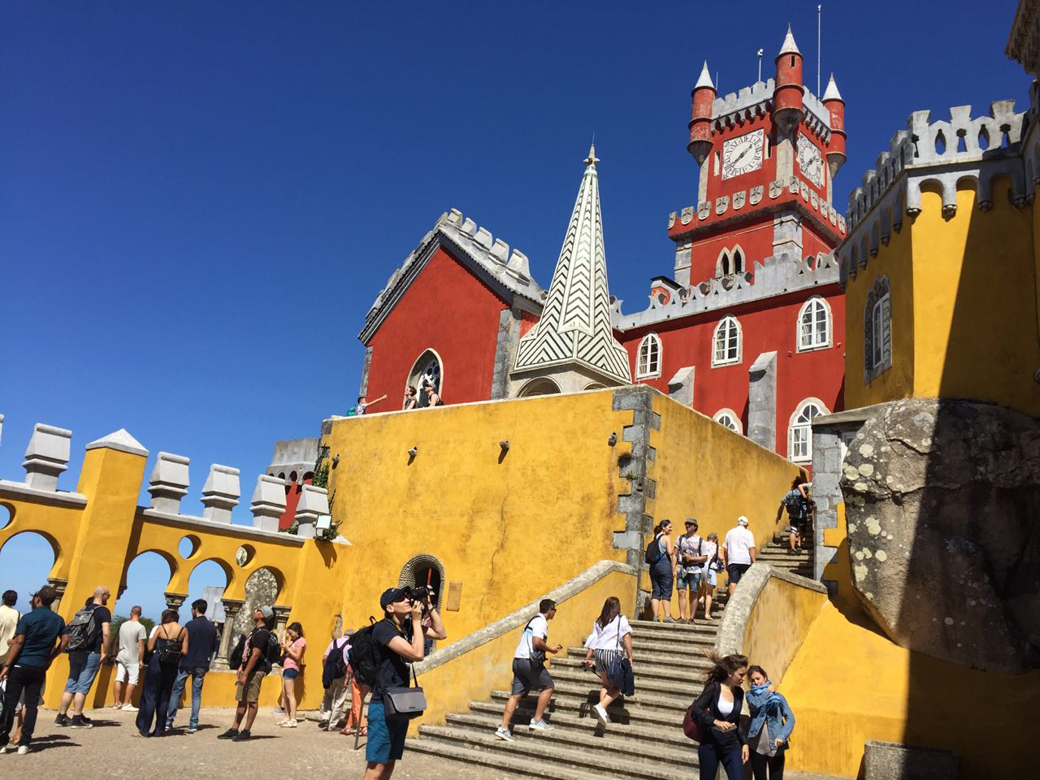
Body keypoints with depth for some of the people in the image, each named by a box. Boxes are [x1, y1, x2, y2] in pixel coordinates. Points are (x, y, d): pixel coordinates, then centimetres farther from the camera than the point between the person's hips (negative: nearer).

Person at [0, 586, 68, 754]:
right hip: (39, 668, 4)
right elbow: (65, 640, 5)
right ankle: (24, 743, 4)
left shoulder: (28, 618, -7)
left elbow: (18, 642, -12)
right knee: (32, 705, 6)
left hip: (20, 665, -3)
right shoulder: (58, 620, 6)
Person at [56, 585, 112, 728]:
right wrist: (105, 652, -8)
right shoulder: (103, 611, -6)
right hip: (91, 653, -7)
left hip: (75, 652, 7)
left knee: (71, 685, 13)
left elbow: (71, 629, 16)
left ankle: (61, 717, 15)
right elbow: (105, 633, -17)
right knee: (83, 687, -2)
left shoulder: (83, 609, 15)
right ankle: (76, 719, 0)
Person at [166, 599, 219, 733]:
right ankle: (193, 724, 3)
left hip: (186, 663, -3)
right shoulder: (212, 627, 6)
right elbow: (214, 649, 9)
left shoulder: (190, 625, -9)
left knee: (176, 692, 9)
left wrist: (178, 660, 3)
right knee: (197, 694, 7)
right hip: (201, 666, 3)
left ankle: (169, 721, 11)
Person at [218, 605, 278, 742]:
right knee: (241, 700, 13)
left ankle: (246, 731, 3)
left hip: (255, 671, -10)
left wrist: (245, 674, -23)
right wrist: (242, 666, 19)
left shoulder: (262, 633, -17)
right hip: (248, 669, 10)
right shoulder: (256, 630, 15)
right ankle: (234, 729, 19)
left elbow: (255, 655, -22)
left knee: (252, 701, -2)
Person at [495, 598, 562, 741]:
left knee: (516, 694, 6)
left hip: (518, 660, 9)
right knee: (548, 686, 4)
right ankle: (537, 720, 4)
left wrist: (551, 648, 22)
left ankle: (503, 728, 1)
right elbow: (537, 641, -22)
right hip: (529, 661, -9)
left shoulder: (534, 620, 22)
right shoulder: (541, 621, -8)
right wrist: (550, 649, -6)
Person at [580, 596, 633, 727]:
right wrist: (630, 657, -9)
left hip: (599, 654, 5)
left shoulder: (598, 622, 13)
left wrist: (588, 659, 13)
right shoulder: (621, 619, 0)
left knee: (606, 685, 19)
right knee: (618, 686, 5)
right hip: (613, 653, -5)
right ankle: (601, 706, -13)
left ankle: (603, 713, 12)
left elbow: (592, 641, 10)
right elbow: (626, 638, -11)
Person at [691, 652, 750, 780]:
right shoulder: (714, 687, -10)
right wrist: (716, 722, -32)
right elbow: (696, 709, -20)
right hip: (710, 745, -4)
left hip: (731, 746, 4)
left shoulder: (739, 692, 5)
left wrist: (744, 743, 11)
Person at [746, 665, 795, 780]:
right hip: (757, 746, 1)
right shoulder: (750, 695, 4)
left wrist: (782, 736, -19)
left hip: (775, 747, -1)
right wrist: (768, 691, -5)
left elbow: (790, 718, -5)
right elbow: (756, 704, -18)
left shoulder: (778, 696, 3)